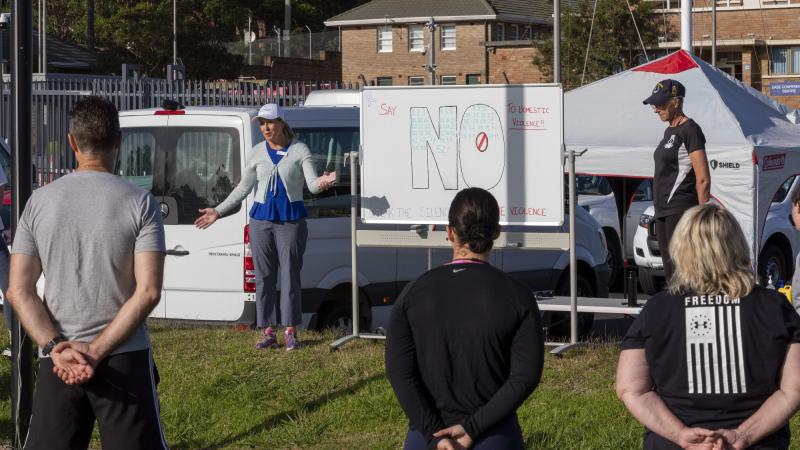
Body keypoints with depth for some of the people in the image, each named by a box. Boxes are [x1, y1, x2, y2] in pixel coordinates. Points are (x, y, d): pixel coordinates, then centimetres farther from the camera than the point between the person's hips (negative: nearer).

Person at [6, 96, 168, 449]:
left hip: (56, 364, 2)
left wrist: (55, 348, -8)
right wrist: (96, 351, -12)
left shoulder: (39, 202, 2)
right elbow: (148, 292, -13)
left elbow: (19, 292, -2)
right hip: (124, 359, -2)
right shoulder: (140, 203, -5)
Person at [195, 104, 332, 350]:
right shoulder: (257, 153, 7)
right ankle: (268, 332, 8)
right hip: (261, 219, 3)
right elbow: (243, 188, 13)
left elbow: (312, 183, -9)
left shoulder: (299, 150, -1)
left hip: (291, 219, -3)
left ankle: (290, 332, 5)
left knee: (290, 274, -3)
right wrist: (218, 211, 9)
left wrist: (321, 183, -34)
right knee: (264, 275, 2)